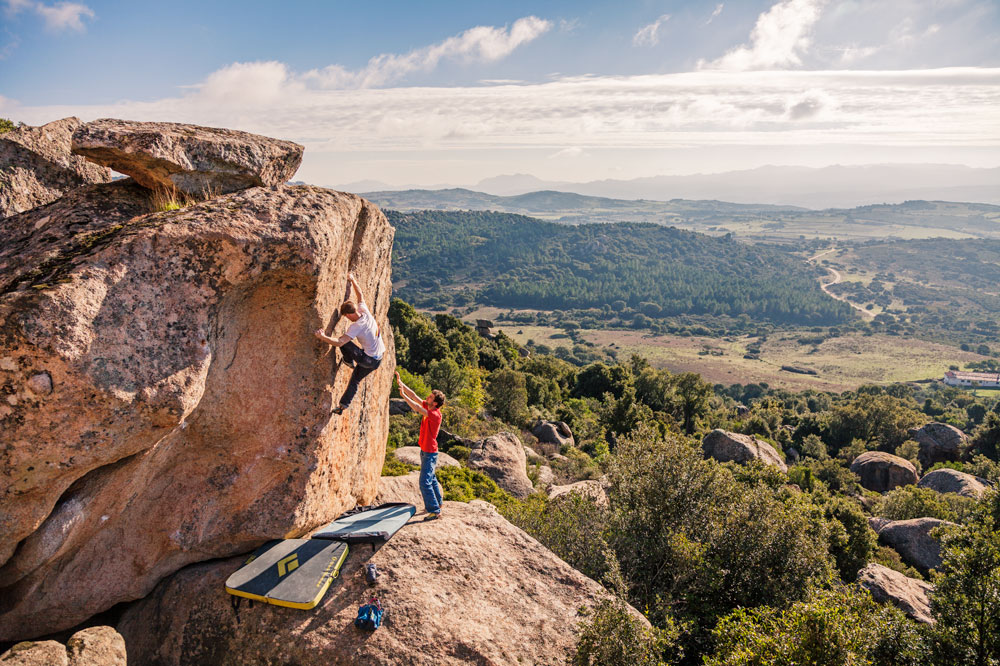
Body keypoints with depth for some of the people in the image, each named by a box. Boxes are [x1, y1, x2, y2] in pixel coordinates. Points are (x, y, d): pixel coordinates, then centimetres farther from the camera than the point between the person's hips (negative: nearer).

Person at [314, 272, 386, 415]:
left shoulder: (356, 326, -24)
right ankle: (343, 404, 22)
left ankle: (349, 362, 15)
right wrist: (353, 280, 19)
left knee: (344, 343, -6)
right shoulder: (364, 311, -4)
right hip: (378, 359, 8)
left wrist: (323, 337, -29)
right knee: (355, 380, 19)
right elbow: (360, 296, 13)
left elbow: (339, 342, -31)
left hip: (368, 359, -8)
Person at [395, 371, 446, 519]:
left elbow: (417, 408, -35)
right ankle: (438, 501, 39)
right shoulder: (427, 407, 1)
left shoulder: (435, 415, -25)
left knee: (425, 482, -11)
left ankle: (435, 511, -6)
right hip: (425, 450, 10)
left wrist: (403, 395, -30)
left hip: (430, 453, -10)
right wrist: (401, 383, -4)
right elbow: (414, 396, 3)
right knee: (431, 478, 23)